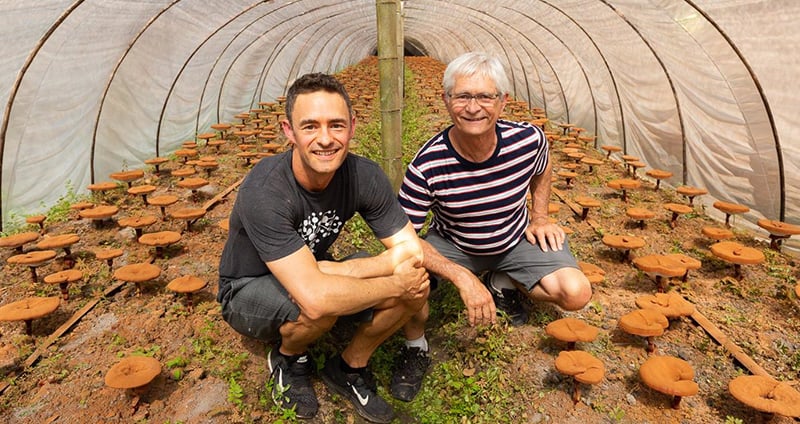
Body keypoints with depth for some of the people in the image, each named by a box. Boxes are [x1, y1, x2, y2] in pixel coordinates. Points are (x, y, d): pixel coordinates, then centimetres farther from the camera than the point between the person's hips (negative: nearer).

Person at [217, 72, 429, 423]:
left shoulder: (364, 176, -20)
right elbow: (314, 297, -42)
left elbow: (411, 251, -18)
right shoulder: (264, 192, -34)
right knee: (321, 306, -37)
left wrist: (337, 271, -29)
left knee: (416, 284, -17)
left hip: (315, 270, 4)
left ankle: (348, 369, 7)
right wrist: (396, 285, -30)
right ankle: (288, 358, 1)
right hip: (249, 291, -4)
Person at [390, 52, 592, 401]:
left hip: (516, 239, 3)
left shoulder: (528, 140, -21)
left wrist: (539, 217, 0)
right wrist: (463, 277, -35)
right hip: (451, 245, -2)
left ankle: (504, 284, 16)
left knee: (576, 294, -16)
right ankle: (415, 346, 4)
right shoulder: (427, 166, -30)